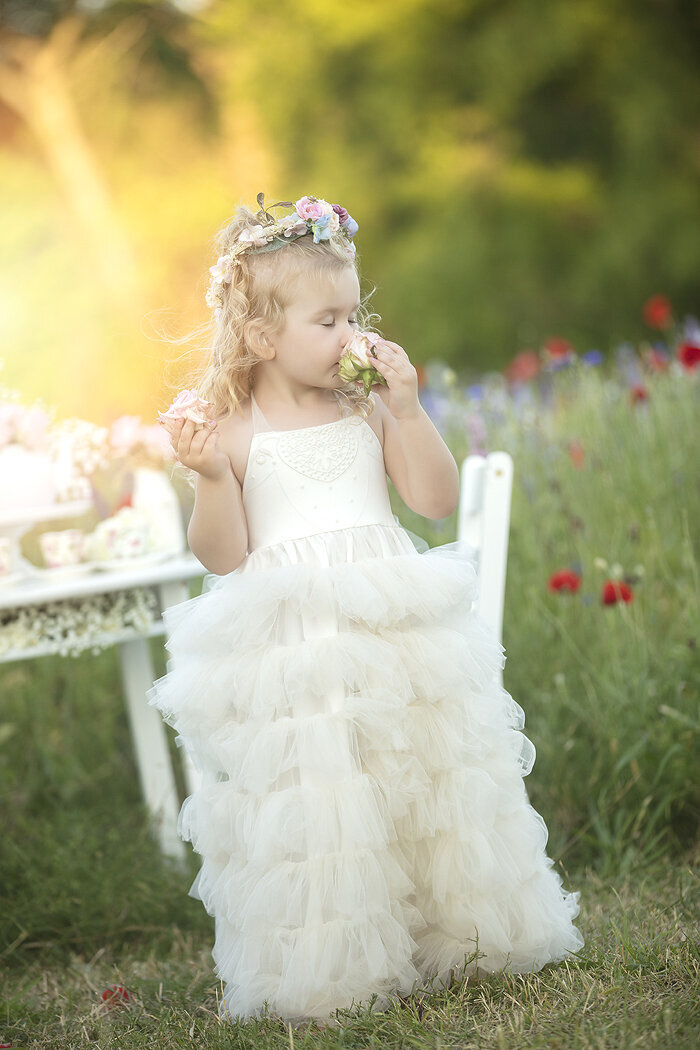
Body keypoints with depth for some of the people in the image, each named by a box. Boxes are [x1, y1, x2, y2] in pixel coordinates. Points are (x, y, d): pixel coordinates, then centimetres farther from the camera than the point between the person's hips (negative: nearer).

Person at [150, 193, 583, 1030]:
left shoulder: (369, 412, 7)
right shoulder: (232, 432, -1)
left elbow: (438, 501, 1)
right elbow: (222, 557, -3)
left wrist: (406, 409, -6)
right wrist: (212, 478, -19)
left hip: (393, 634, 3)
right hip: (286, 643, -3)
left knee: (431, 786, 8)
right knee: (310, 799, -4)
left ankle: (448, 941, 25)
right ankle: (324, 976, 10)